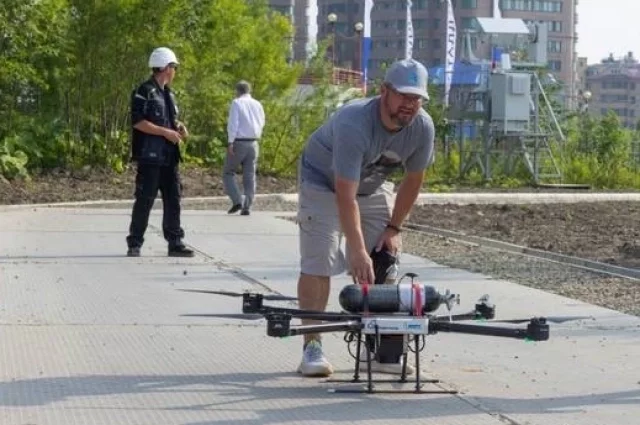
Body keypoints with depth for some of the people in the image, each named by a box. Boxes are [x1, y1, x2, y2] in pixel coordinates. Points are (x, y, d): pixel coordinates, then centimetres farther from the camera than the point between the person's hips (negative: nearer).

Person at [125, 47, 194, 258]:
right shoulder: (144, 92, -9)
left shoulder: (168, 94, 18)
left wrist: (179, 126, 6)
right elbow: (138, 122, -16)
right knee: (144, 200, -5)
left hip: (169, 157, 8)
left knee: (173, 200, 6)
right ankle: (134, 244, 2)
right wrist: (166, 132, -18)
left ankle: (175, 243, 10)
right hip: (150, 156, -8)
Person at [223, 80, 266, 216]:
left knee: (228, 173, 8)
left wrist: (230, 142, -16)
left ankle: (237, 201, -7)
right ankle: (247, 207, 0)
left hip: (239, 142, -5)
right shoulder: (257, 104, 11)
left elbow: (233, 123, -13)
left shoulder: (236, 103, -4)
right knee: (249, 176, 6)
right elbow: (261, 123, 14)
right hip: (253, 143, 5)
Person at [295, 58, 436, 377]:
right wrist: (358, 251, -45)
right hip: (323, 182, -6)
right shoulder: (354, 123, -39)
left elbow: (413, 180, -4)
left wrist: (393, 228, -4)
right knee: (318, 264, -14)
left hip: (373, 187, 6)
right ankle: (312, 347, -10)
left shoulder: (422, 127, -21)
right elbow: (345, 195, -41)